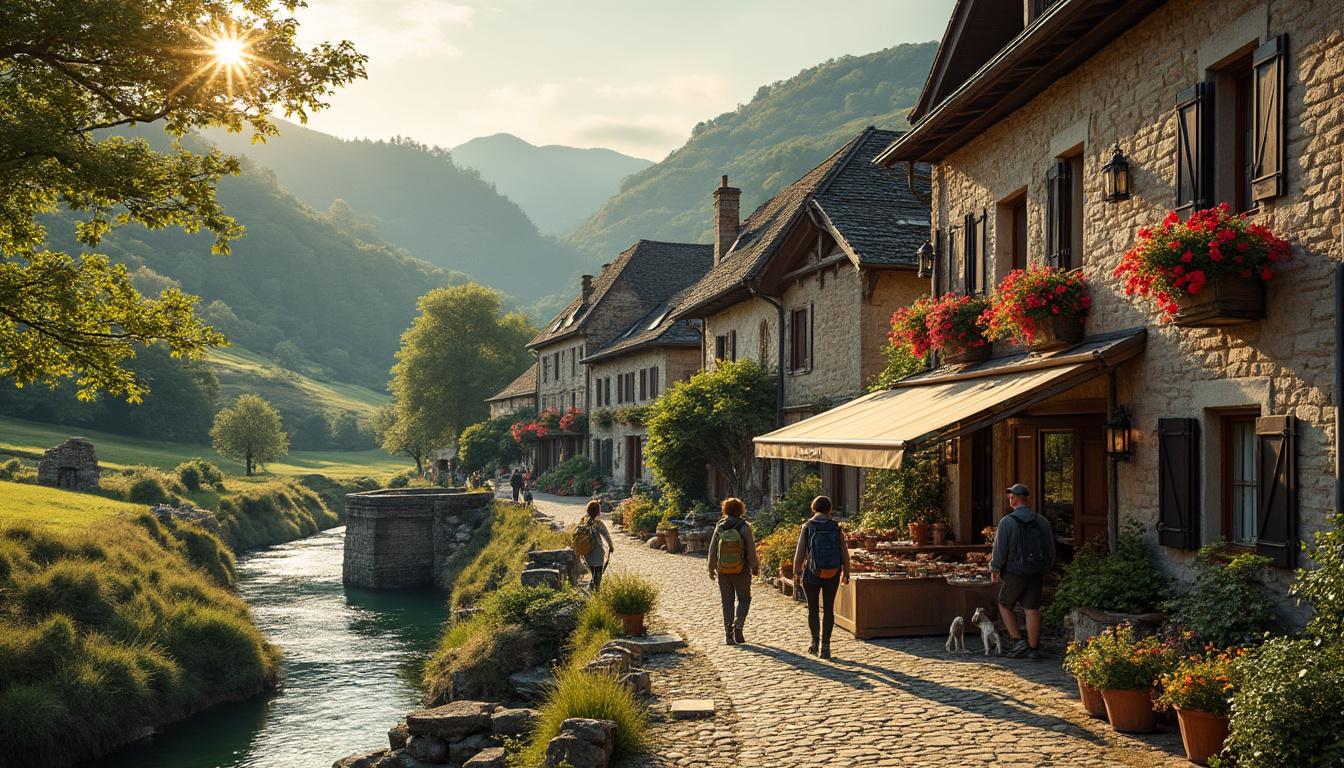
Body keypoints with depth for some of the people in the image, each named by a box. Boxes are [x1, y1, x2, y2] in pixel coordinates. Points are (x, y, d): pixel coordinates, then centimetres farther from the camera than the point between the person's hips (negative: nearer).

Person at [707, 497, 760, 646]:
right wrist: (755, 567, 6)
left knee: (727, 602, 11)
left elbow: (712, 550, 1)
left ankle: (729, 634, 10)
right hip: (741, 571, -2)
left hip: (723, 571, 2)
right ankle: (738, 625, -5)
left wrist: (711, 569, 12)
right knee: (744, 599, 14)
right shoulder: (744, 527, -11)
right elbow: (751, 550, -8)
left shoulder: (719, 527, -3)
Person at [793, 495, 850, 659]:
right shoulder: (836, 527, 0)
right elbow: (844, 553, 1)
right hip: (832, 574, 1)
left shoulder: (808, 526, -4)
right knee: (828, 609, 10)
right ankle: (825, 645, 7)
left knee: (813, 608, 14)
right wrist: (846, 573, 10)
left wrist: (796, 572, 2)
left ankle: (815, 640, 5)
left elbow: (800, 552, -6)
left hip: (812, 573, -1)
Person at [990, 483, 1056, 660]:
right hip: (1036, 573, 4)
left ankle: (1018, 641, 4)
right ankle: (1033, 649, 8)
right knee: (1032, 610, 6)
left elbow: (1000, 549, -12)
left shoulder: (1007, 522, -13)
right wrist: (1045, 568, 22)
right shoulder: (1042, 521, 2)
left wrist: (995, 569, 4)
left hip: (1015, 573, -4)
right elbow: (1050, 549, 8)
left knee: (1005, 606, 13)